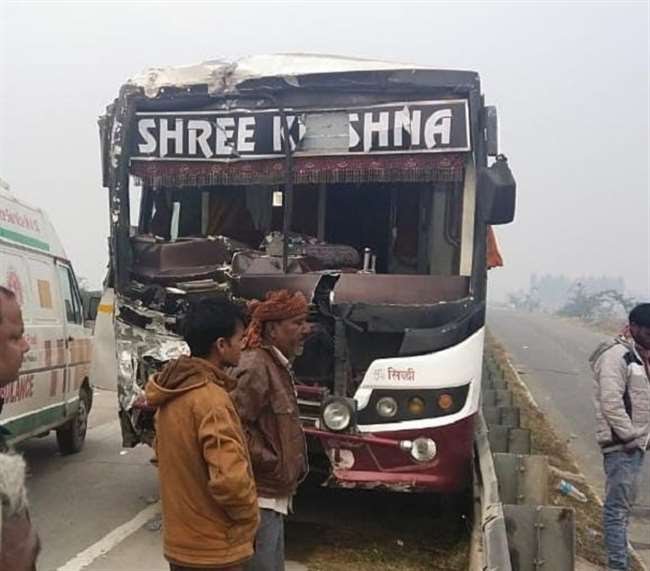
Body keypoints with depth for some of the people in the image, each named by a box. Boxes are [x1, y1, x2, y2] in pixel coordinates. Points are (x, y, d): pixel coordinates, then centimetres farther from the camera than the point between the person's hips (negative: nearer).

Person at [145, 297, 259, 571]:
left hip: (180, 539, 8)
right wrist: (249, 517, -13)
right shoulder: (210, 399, -25)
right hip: (213, 549, -8)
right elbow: (230, 479, -31)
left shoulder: (172, 392, 4)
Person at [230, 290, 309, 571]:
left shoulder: (278, 366, 13)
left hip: (273, 495, 10)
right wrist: (270, 464, -19)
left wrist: (288, 467, 14)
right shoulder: (255, 367, -20)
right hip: (259, 496, -10)